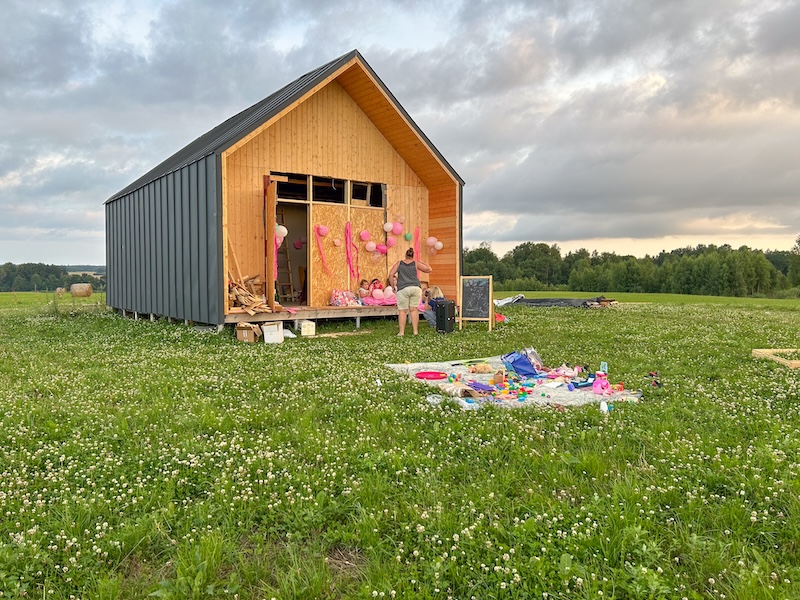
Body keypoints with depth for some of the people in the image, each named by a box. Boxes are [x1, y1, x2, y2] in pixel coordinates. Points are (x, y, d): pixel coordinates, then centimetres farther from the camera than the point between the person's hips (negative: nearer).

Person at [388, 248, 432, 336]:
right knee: (414, 309, 7)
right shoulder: (416, 263, 10)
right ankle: (415, 331, 7)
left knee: (402, 310, 1)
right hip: (415, 288, 1)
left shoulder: (399, 263, 10)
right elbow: (429, 269, 15)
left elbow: (391, 275, 3)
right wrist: (422, 262, 26)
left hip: (403, 289, -1)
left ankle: (401, 332, -1)